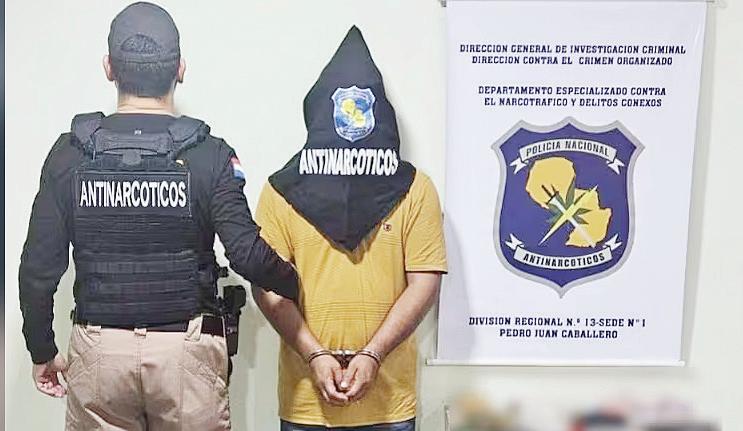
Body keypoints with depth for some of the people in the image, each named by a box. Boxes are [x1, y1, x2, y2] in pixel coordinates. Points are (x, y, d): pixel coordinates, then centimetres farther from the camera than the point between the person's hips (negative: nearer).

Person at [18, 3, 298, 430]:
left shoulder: (71, 154, -3)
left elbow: (40, 266, -2)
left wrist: (42, 351, 11)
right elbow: (248, 254, -16)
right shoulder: (209, 154, -9)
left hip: (99, 350, 2)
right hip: (186, 349, -1)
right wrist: (297, 286, 4)